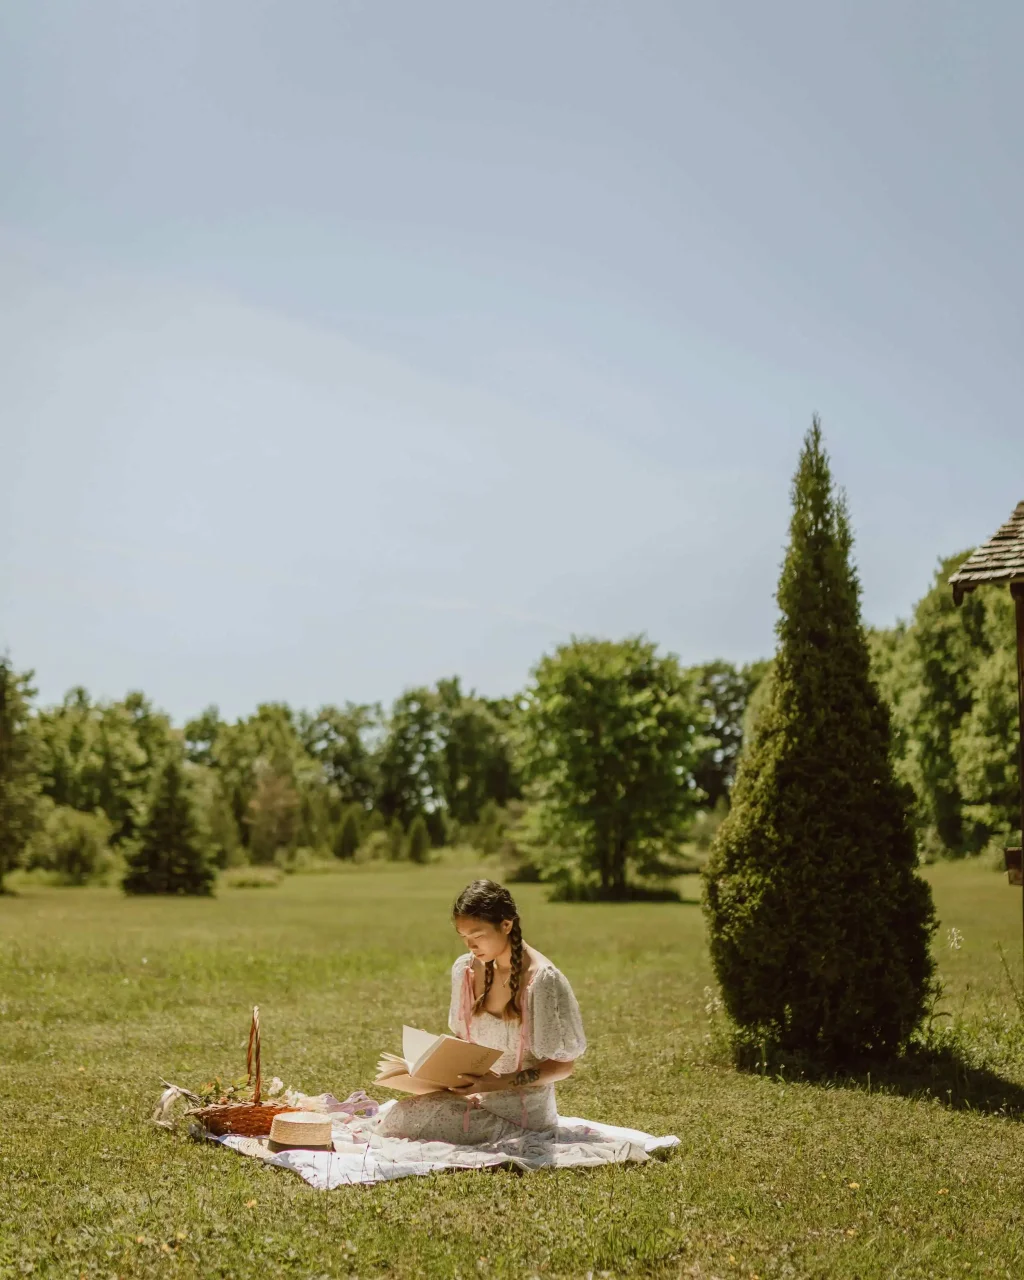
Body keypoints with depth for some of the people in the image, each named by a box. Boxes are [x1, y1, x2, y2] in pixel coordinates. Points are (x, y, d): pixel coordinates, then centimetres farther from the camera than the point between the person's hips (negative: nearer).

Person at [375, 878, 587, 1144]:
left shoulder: (542, 979, -19)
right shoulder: (466, 970, 1)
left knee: (400, 1120, -17)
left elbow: (562, 1066, -13)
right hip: (478, 1096, 6)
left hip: (521, 1112, -6)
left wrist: (501, 1082, -24)